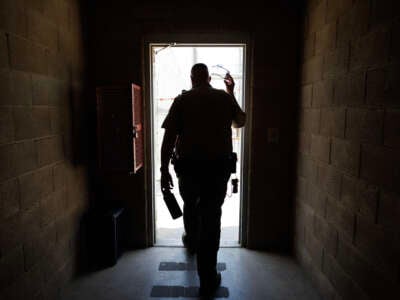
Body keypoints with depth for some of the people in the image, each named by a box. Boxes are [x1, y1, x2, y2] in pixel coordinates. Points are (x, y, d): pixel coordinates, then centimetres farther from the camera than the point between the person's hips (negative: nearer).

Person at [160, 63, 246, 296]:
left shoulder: (182, 100, -1)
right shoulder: (224, 98, 4)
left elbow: (169, 138, -7)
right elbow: (240, 122, 22)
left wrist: (164, 170, -1)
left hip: (188, 166, 0)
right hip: (218, 166, 0)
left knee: (190, 205, 27)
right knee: (211, 217, 4)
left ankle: (192, 242, 53)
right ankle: (208, 279, 11)